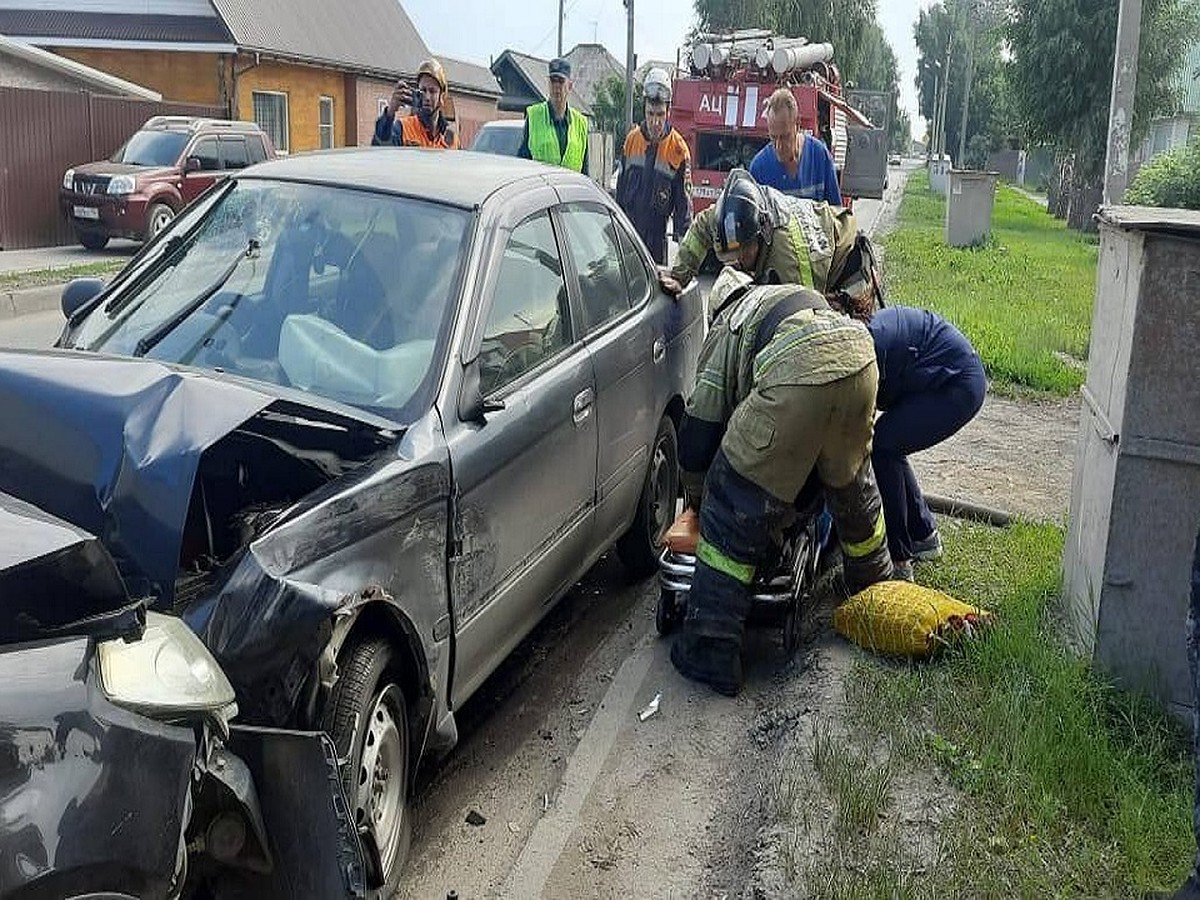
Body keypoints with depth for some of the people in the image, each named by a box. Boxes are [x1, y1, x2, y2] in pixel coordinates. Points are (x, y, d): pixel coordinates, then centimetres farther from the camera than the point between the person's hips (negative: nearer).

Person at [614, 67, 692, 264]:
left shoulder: (678, 149, -6)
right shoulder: (631, 139, 5)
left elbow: (684, 202, -5)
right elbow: (621, 187, 13)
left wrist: (685, 238, -13)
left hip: (656, 235, -3)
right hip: (627, 230, 3)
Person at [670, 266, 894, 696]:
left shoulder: (725, 329, 27)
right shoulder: (801, 293, 42)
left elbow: (702, 419, 22)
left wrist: (694, 492, 36)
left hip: (798, 370, -6)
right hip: (860, 353, 6)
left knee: (735, 504, 5)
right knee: (851, 480, 31)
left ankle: (710, 652, 7)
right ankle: (874, 583, 54)